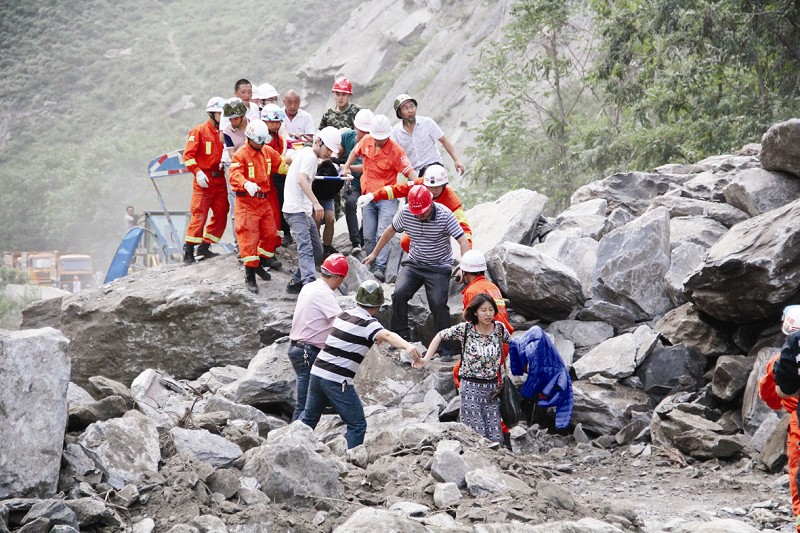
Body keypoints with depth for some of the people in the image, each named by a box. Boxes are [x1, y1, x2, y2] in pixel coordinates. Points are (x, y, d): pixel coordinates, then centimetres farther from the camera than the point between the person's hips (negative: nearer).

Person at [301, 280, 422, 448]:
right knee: (357, 425, 0)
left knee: (309, 418, 23)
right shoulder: (367, 323, -13)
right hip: (337, 381, -8)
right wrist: (407, 346, -51)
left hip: (317, 371, 8)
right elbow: (388, 336, -34)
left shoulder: (344, 315, 11)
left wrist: (374, 339, 43)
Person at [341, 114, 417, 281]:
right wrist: (346, 167, 20)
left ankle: (380, 268, -22)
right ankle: (369, 266, 15)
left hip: (387, 198, -5)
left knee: (383, 235, -17)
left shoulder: (395, 151, -14)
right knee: (368, 237, 7)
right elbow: (355, 152, 24)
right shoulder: (366, 141, 1)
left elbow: (409, 172, -16)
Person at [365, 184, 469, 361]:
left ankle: (446, 348, -8)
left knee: (439, 303, -17)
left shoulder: (444, 215, -19)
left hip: (439, 267, -3)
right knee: (399, 293, -20)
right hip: (414, 263, 3)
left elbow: (463, 241, -20)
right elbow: (390, 231, 9)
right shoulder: (405, 213, -10)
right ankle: (400, 337, -7)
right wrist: (374, 253, 16)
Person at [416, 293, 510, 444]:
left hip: (492, 387, 3)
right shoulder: (465, 329, -8)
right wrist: (426, 359, -7)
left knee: (495, 438, 1)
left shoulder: (499, 328, 0)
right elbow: (440, 337, 1)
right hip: (471, 386, -3)